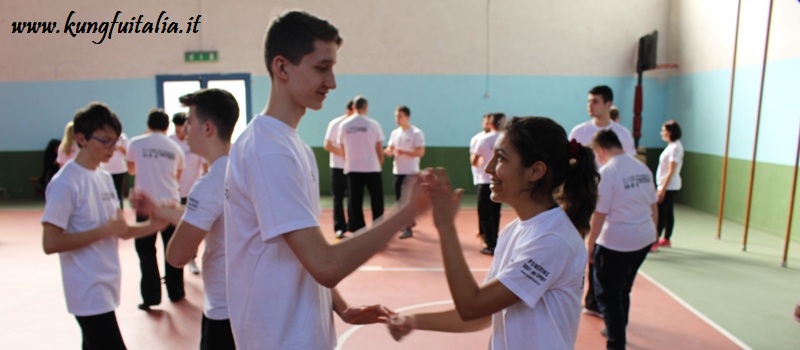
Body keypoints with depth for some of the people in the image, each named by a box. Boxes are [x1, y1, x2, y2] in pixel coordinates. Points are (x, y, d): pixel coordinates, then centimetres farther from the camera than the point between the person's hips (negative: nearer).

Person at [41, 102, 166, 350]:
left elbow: (121, 230, 9)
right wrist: (104, 231, -20)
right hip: (89, 292, -8)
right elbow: (50, 243, -19)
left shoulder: (104, 177, 8)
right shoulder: (65, 183, -17)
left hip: (106, 287, 8)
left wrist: (155, 224, -8)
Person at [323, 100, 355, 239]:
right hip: (338, 167, -4)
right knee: (338, 198, 1)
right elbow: (327, 145, -8)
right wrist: (343, 153, -20)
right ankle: (339, 227, 8)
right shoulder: (335, 124, -6)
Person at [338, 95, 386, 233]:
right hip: (372, 167, -1)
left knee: (354, 202, 7)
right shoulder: (373, 124, -6)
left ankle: (357, 231, 9)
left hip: (352, 168, 2)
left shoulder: (344, 125, 1)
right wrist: (380, 163, 14)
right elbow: (379, 148, -2)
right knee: (376, 200, 10)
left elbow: (343, 149, 6)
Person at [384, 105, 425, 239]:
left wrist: (404, 152, -24)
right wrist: (387, 151, -14)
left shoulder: (416, 133, -9)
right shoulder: (394, 133, 11)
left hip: (411, 172, -7)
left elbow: (420, 152, -14)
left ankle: (408, 229, -4)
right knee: (399, 199, 13)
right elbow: (390, 149, 10)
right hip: (397, 171, 7)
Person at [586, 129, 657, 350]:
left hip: (616, 242, -8)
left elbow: (599, 214, -16)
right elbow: (653, 207, 12)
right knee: (623, 289, 24)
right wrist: (651, 233, 24)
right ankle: (617, 330, 41)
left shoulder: (607, 172, -15)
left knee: (607, 294, 4)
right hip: (644, 238, 8)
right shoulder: (643, 168, 6)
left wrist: (590, 244, -6)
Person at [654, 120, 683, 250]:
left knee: (660, 213, -7)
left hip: (669, 187, -10)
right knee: (668, 213, 14)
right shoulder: (672, 146, 12)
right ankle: (666, 239, 23)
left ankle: (654, 242, -4)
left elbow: (671, 171, -20)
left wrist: (663, 189, -21)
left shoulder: (675, 147, -17)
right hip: (668, 186, 10)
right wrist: (662, 187, 18)